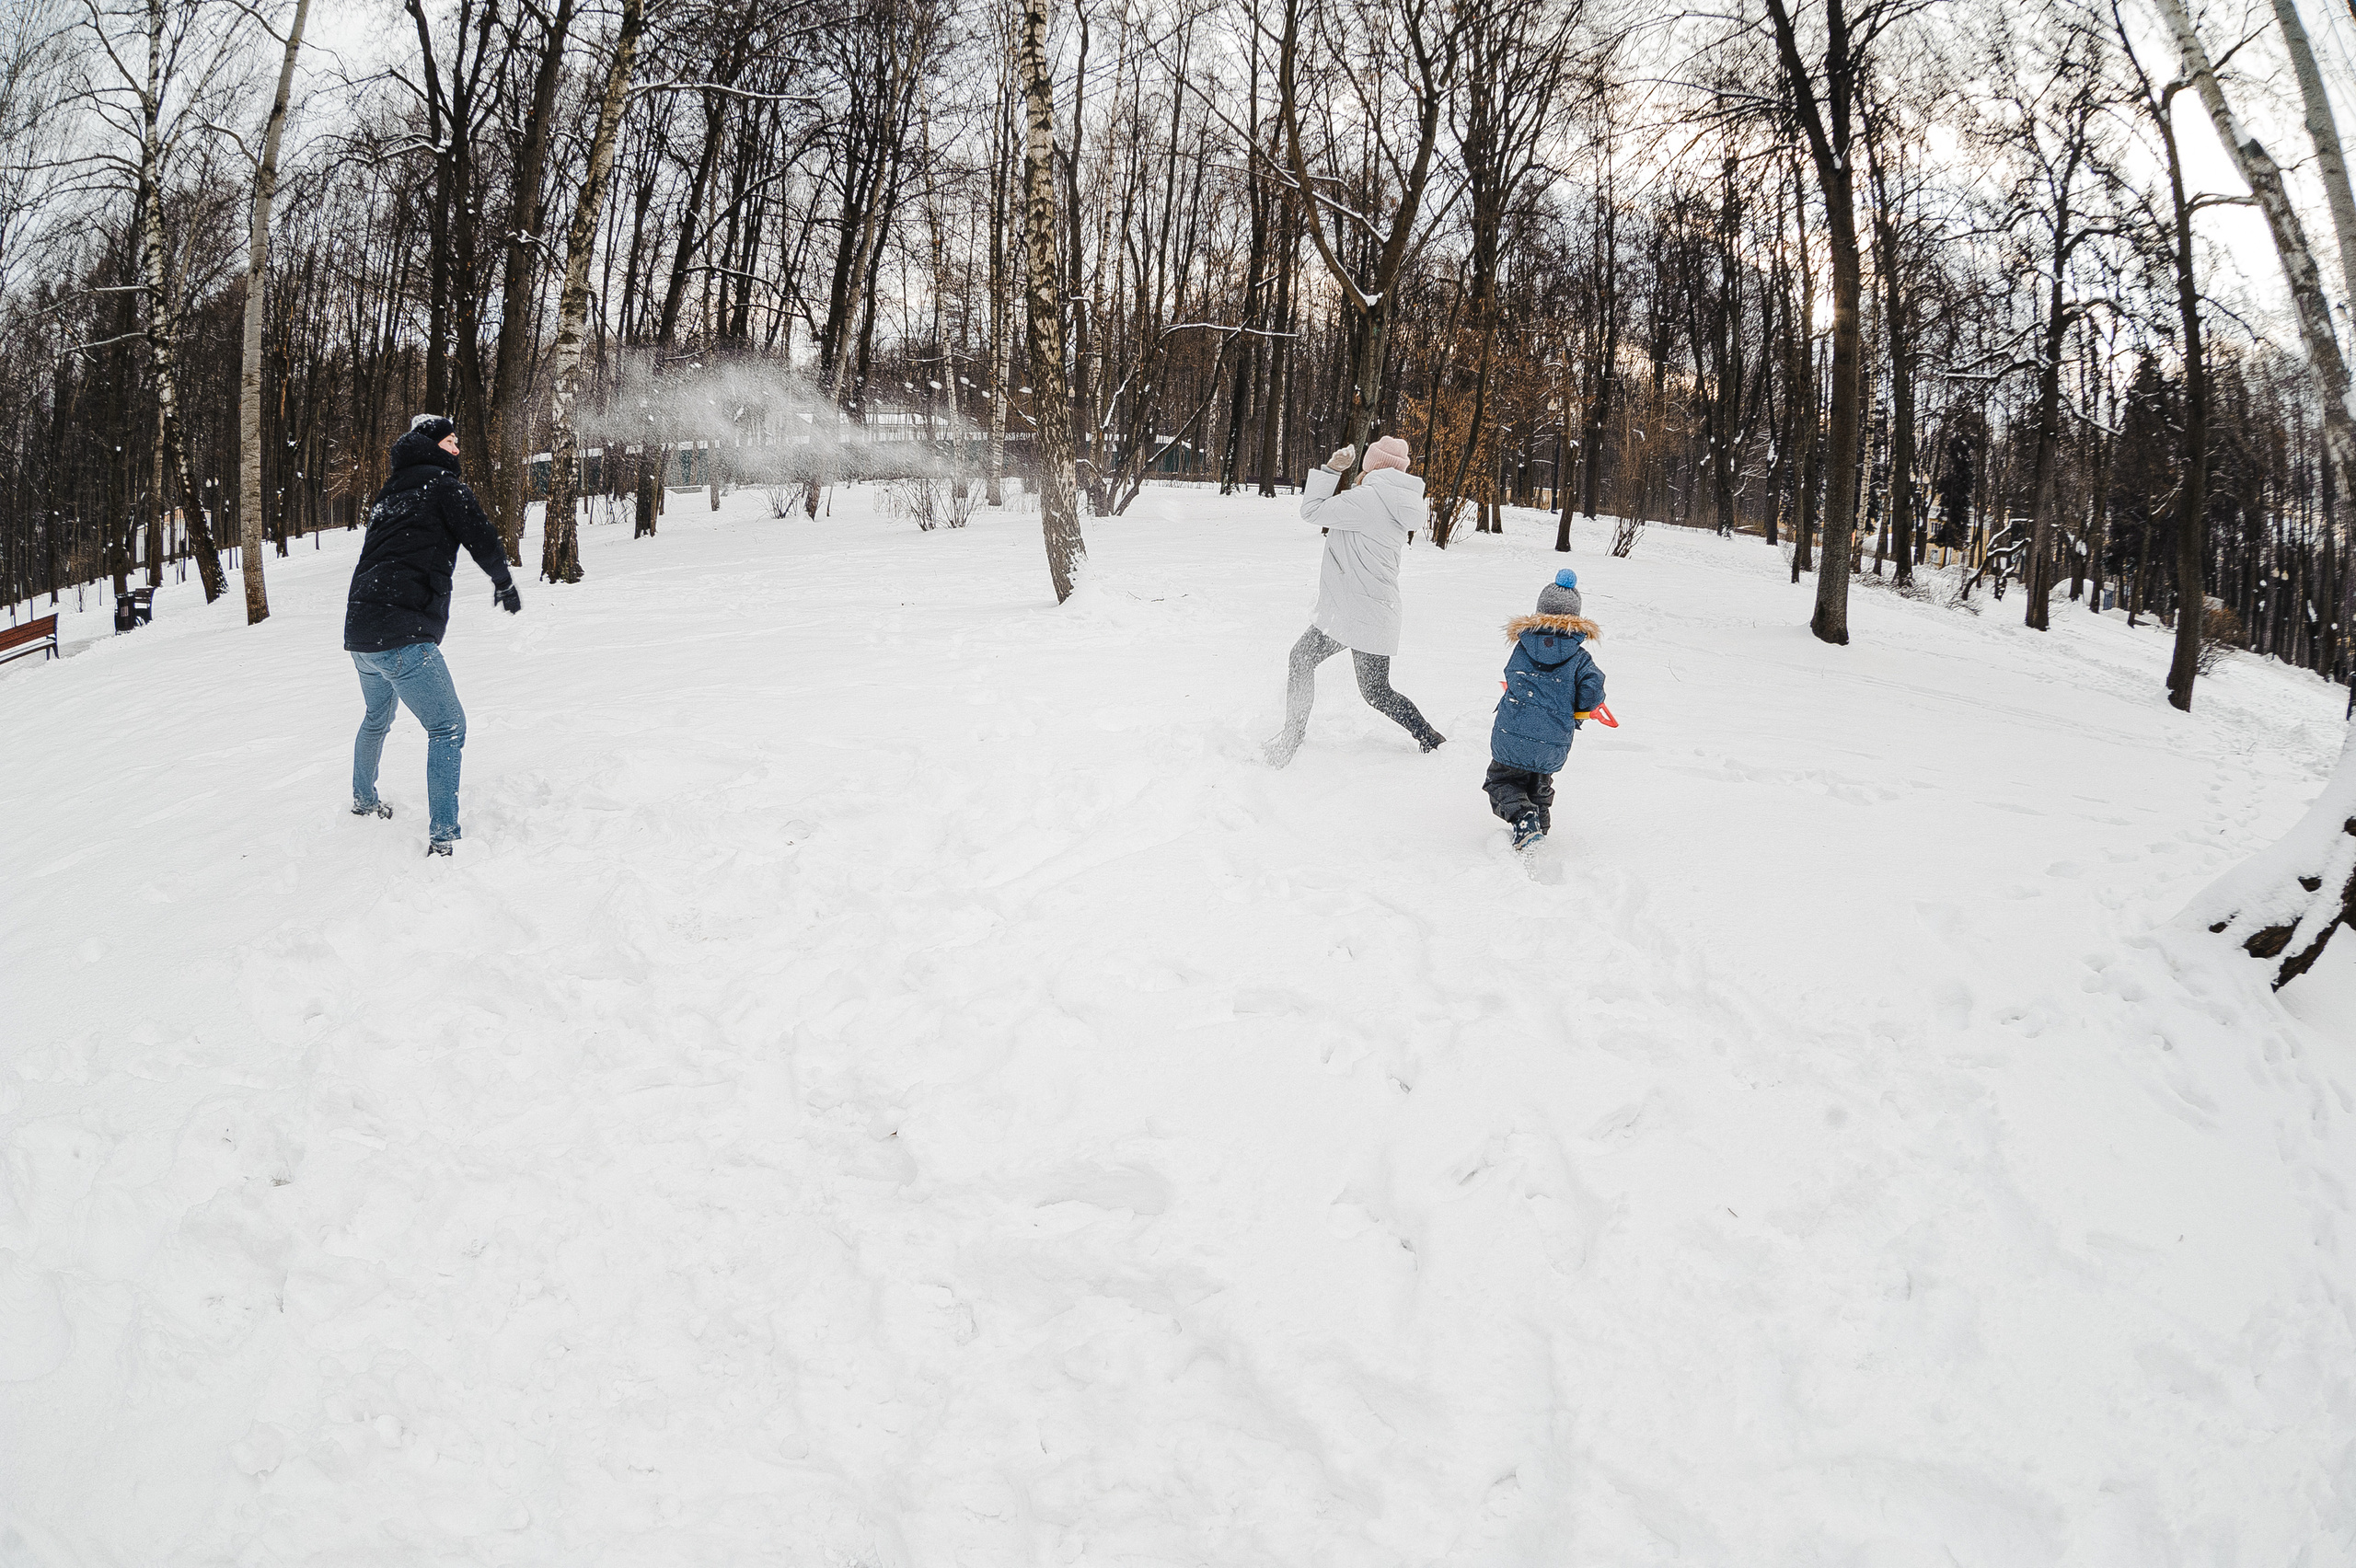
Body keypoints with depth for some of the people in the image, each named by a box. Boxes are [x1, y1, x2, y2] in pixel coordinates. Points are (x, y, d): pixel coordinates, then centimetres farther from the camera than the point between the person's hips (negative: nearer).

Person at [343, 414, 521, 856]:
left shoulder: (391, 491, 21)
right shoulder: (442, 482, -2)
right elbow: (482, 539, -6)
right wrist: (504, 583, 11)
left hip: (358, 629, 9)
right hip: (400, 633, -9)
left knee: (377, 718, 31)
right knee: (448, 728, -6)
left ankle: (363, 800, 50)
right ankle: (443, 837, -13)